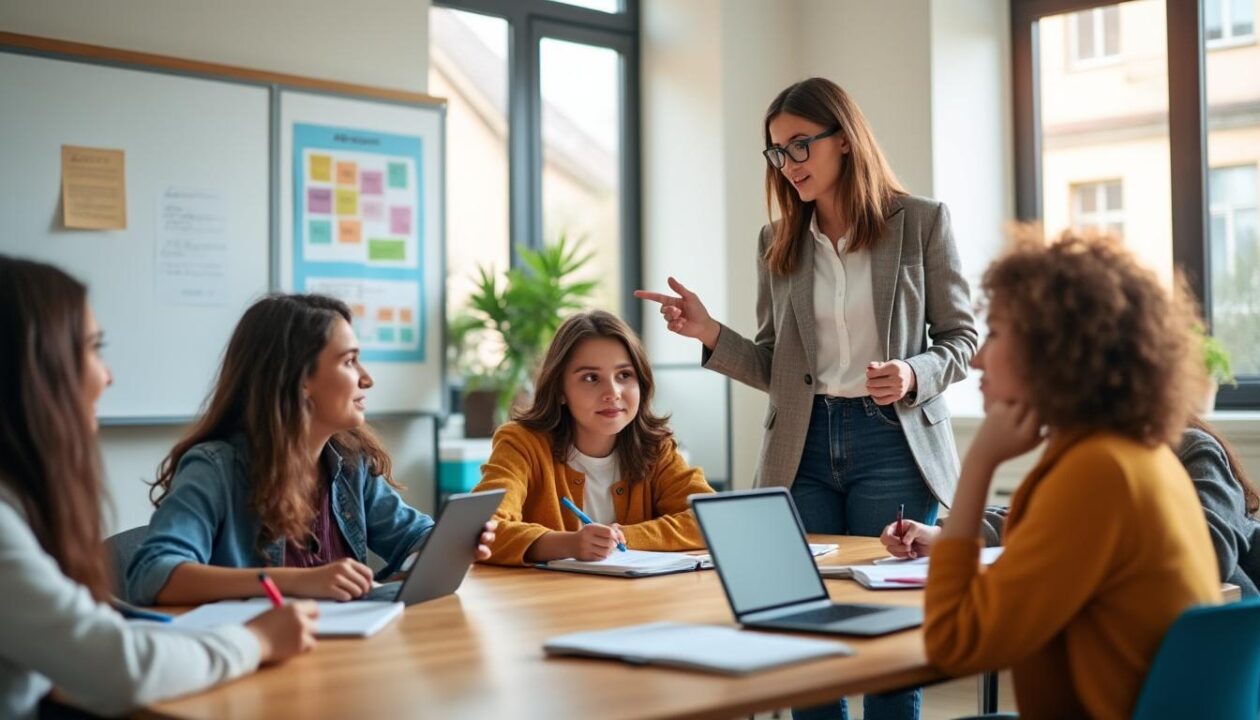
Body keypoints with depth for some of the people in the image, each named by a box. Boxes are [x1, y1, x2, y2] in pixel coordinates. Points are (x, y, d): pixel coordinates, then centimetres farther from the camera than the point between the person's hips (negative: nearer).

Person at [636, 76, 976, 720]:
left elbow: (961, 336, 4)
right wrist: (710, 334, -6)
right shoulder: (777, 243, 10)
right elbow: (776, 369, 10)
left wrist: (915, 375, -15)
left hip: (892, 442, -3)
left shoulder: (922, 222, 1)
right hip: (803, 448, 3)